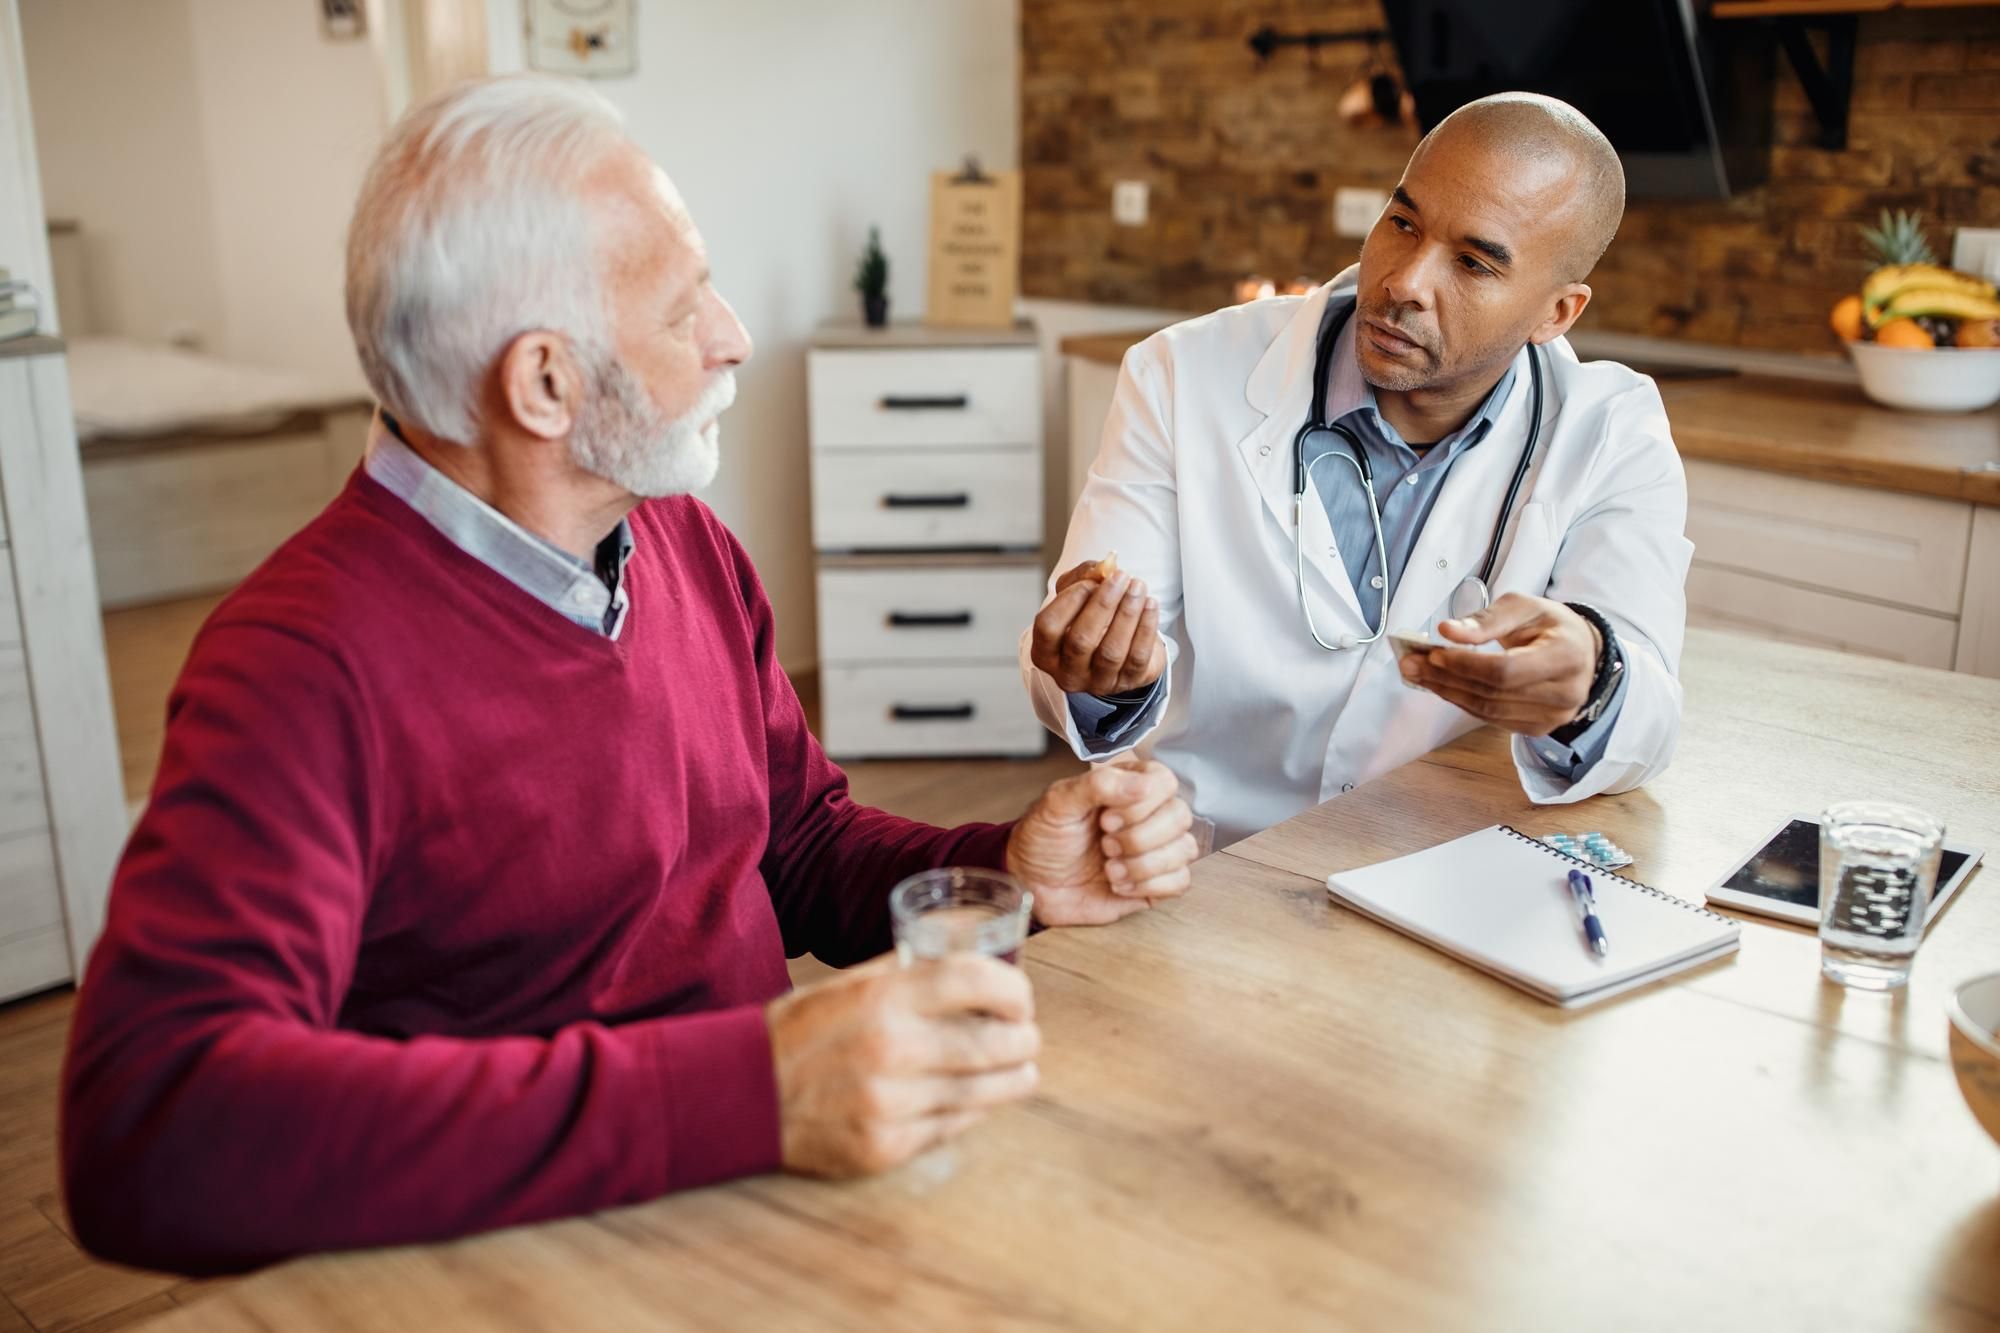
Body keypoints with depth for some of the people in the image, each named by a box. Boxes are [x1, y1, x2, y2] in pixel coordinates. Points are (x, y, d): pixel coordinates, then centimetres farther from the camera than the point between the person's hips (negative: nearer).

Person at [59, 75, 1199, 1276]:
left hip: (768, 1193, 7)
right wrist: (743, 1092, -36)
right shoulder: (310, 664, -18)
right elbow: (148, 1135, -30)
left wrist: (1012, 874, -5)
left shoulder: (690, 545, 5)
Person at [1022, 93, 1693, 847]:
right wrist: (1108, 680, -30)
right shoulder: (1184, 381, -5)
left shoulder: (1613, 439, -3)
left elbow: (1642, 734, -14)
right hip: (1199, 880, -1)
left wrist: (1586, 685, -36)